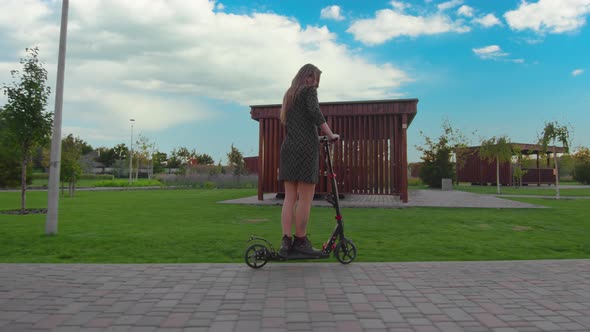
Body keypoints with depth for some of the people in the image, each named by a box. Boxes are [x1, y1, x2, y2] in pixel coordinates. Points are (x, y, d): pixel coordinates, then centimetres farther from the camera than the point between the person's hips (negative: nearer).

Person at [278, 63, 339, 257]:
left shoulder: (289, 94, 26)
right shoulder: (309, 90, 3)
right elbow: (314, 112, -16)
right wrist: (330, 135, -12)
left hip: (288, 147, 8)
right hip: (306, 147, -7)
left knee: (290, 197, 4)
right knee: (305, 198, -3)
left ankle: (286, 241, 0)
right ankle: (300, 241, 2)